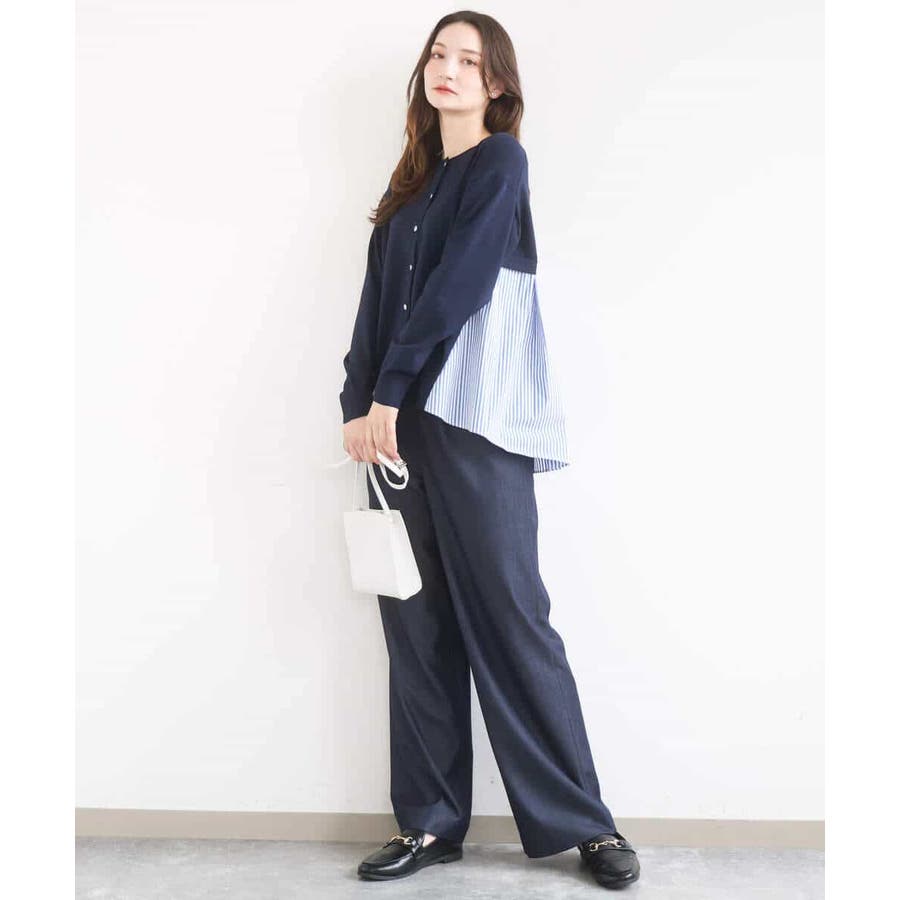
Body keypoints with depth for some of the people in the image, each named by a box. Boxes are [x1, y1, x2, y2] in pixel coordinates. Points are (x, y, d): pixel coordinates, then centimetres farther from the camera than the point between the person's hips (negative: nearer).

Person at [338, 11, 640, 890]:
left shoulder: (500, 162, 2)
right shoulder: (413, 182, 21)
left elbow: (458, 285, -9)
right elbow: (377, 301, 12)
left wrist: (388, 395, -11)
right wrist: (361, 407, -2)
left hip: (473, 421, -6)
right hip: (398, 419, 6)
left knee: (507, 615, -5)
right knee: (417, 625, 6)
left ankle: (582, 820, 7)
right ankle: (430, 821, 14)